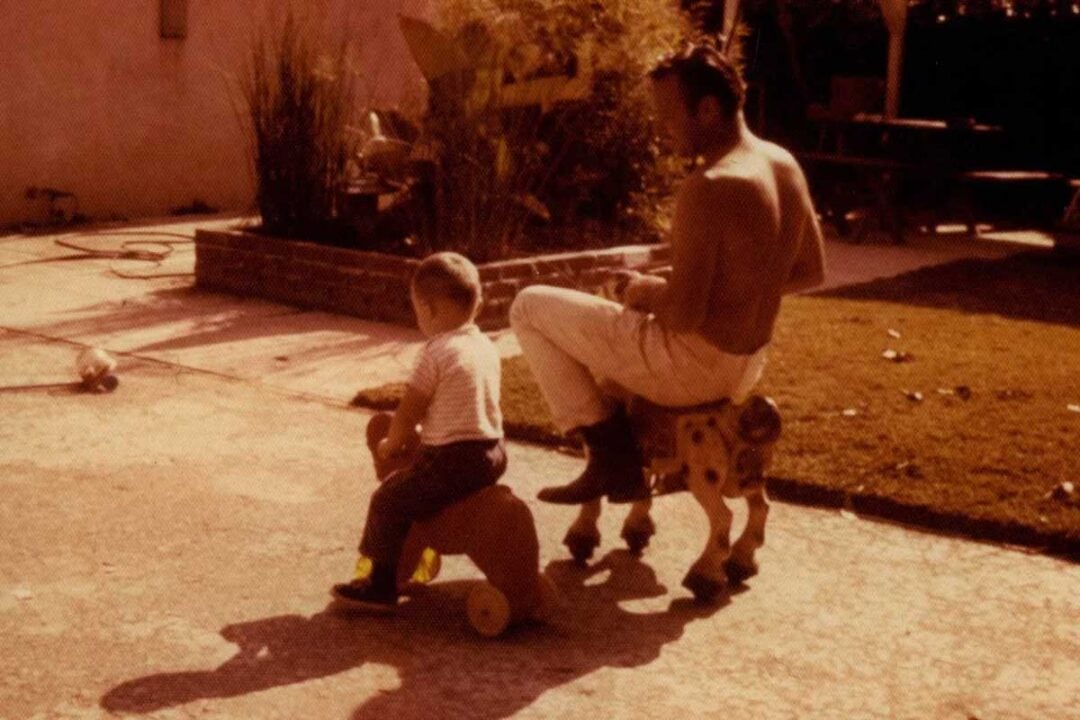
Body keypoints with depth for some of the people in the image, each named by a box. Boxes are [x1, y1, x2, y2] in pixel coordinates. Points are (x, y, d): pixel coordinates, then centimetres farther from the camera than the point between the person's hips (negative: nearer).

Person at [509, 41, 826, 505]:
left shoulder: (707, 188, -26)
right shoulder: (785, 165, 1)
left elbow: (682, 315, -27)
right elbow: (811, 270, 12)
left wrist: (646, 293, -6)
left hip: (695, 368, -9)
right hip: (747, 366, 9)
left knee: (530, 307, 2)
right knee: (608, 324, 35)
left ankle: (610, 449, 3)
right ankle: (635, 464, 31)